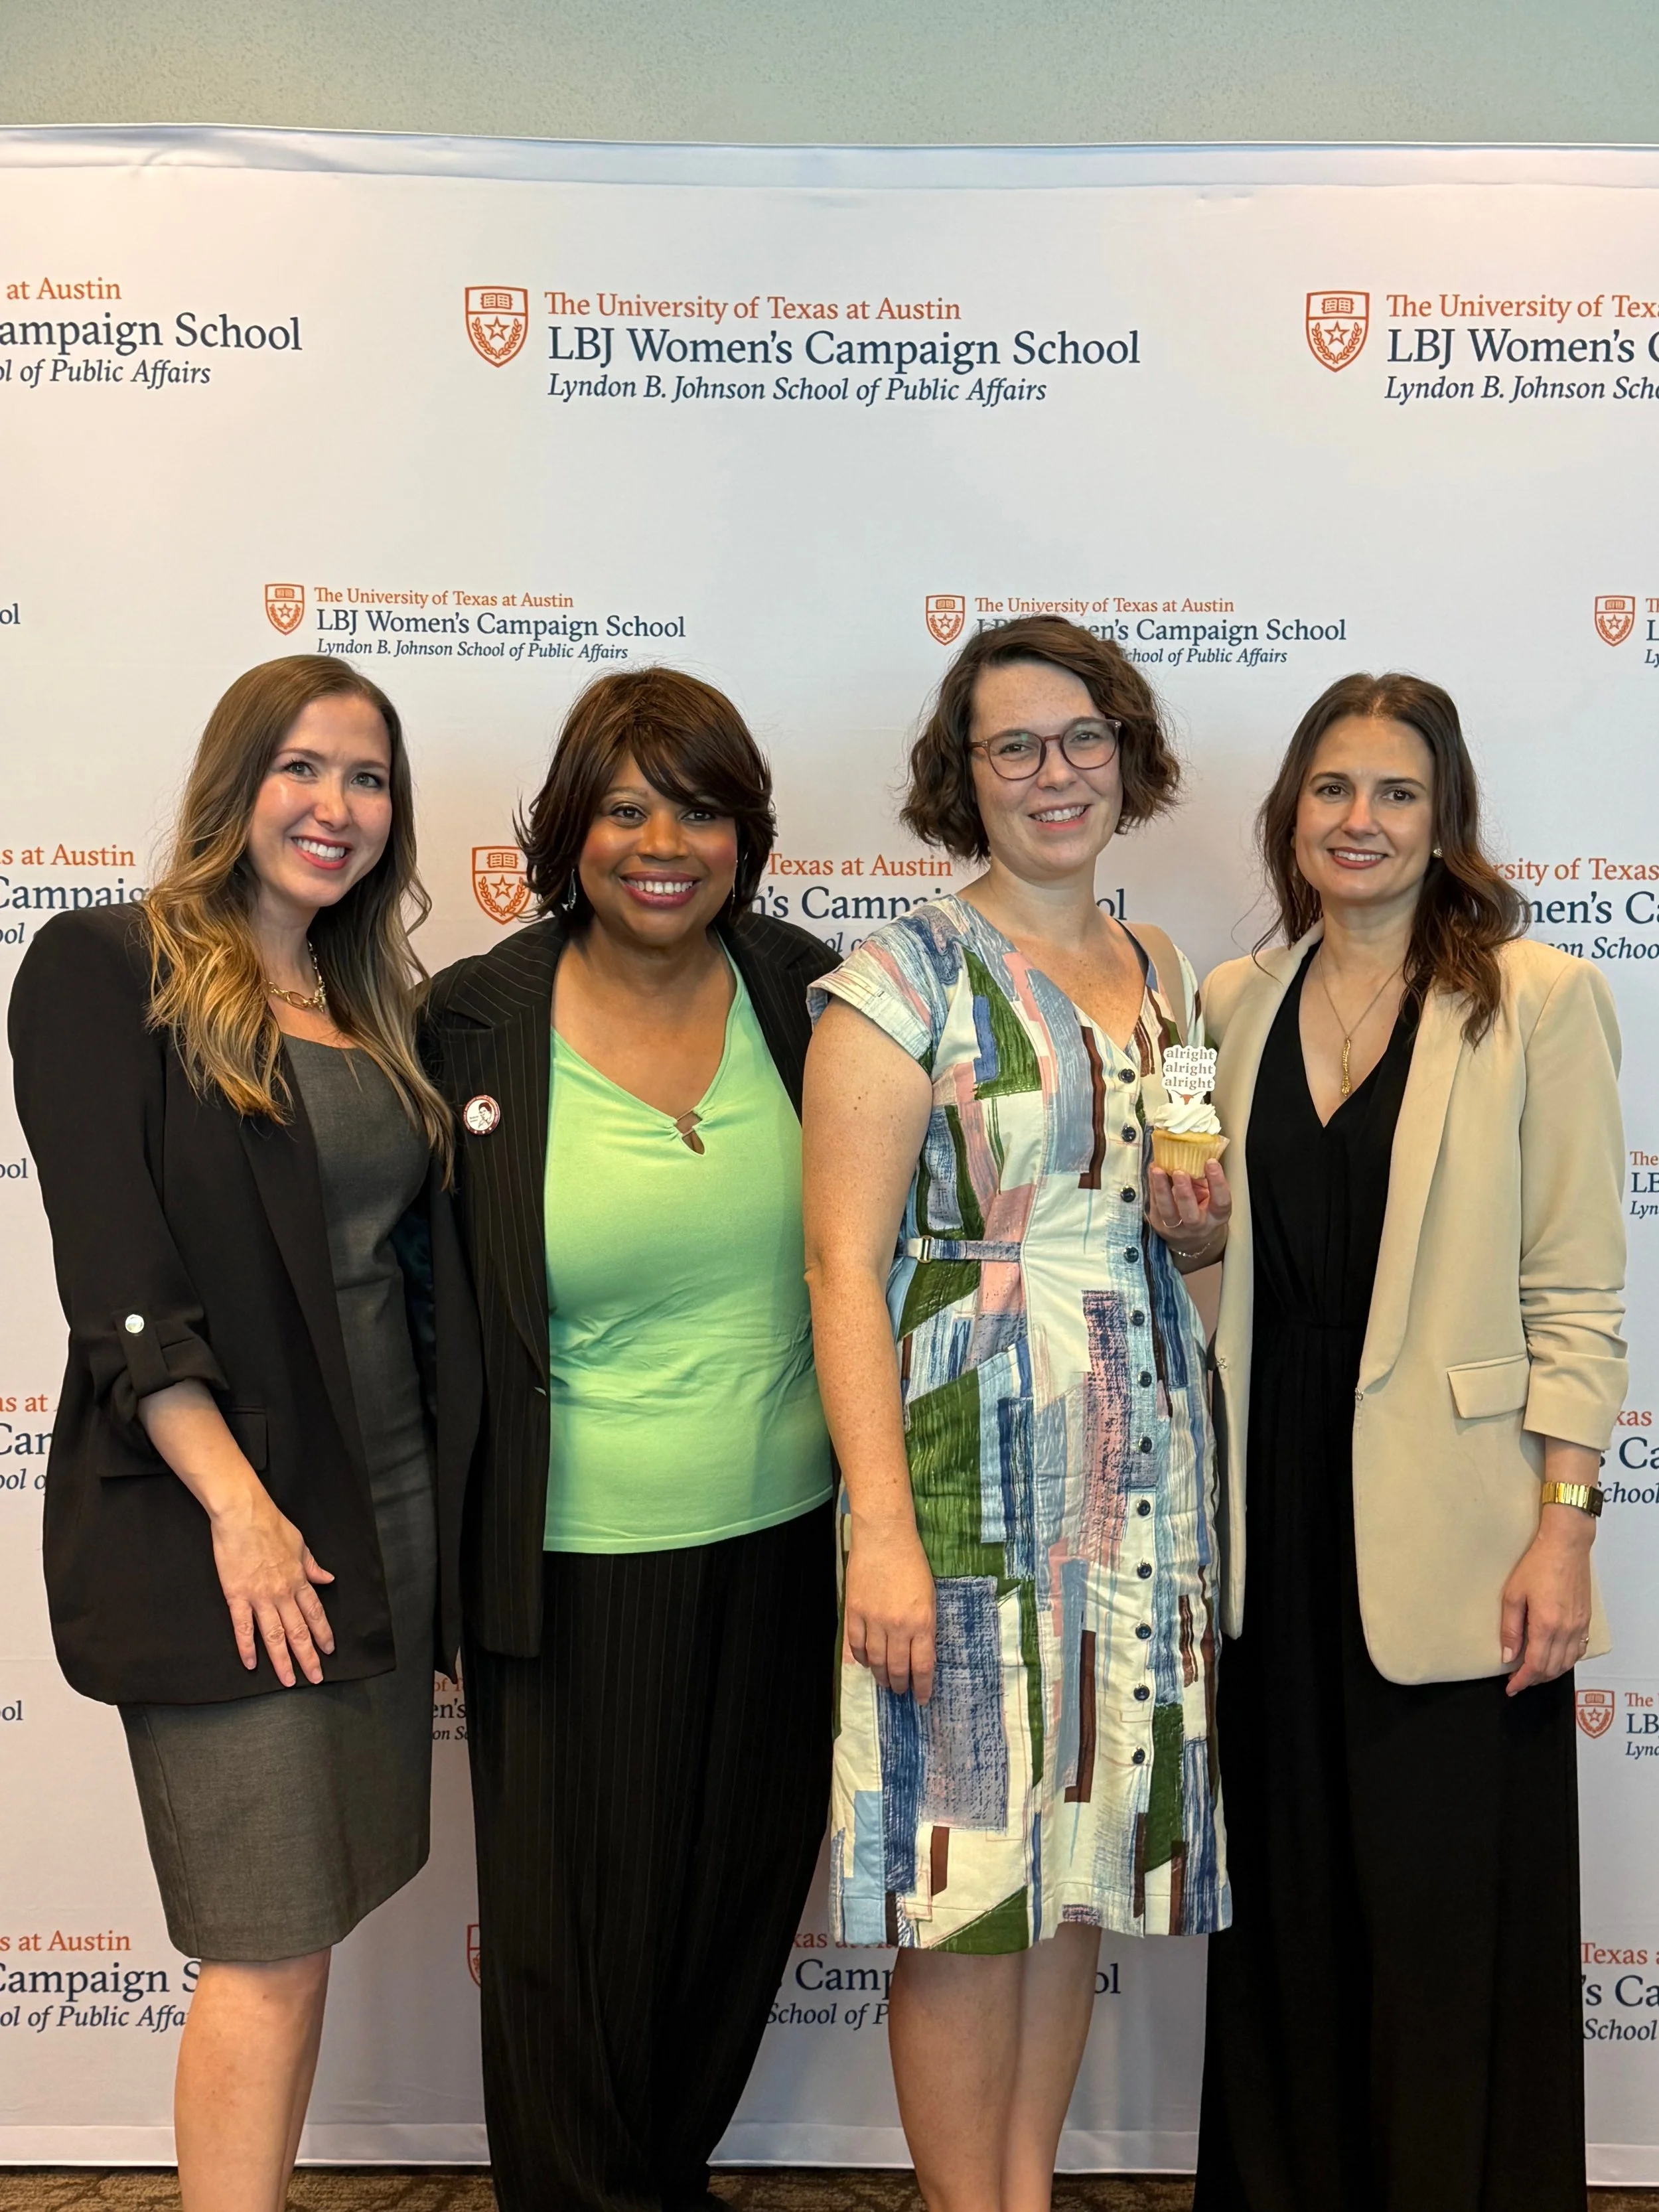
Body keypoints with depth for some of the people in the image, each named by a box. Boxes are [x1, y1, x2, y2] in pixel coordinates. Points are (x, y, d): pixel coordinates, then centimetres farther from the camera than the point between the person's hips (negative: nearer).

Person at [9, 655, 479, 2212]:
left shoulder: (373, 1004, 14)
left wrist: (440, 1508, 8)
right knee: (269, 1951, -1)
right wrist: (241, 1506, -19)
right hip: (216, 1527, -6)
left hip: (384, 1506, 6)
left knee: (309, 1921, 14)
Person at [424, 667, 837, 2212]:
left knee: (742, 1903, 20)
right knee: (580, 1926, 11)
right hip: (575, 1566, -3)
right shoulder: (471, 1024, -10)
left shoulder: (810, 994, -2)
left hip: (783, 1545, 4)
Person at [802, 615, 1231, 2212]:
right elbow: (844, 1262, -13)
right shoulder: (907, 976, -7)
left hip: (1143, 1463, 6)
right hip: (972, 1467, -6)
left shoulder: (1163, 977, 12)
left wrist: (1202, 1225, 0)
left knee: (1086, 1852, 13)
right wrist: (883, 1527, -20)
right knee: (971, 1866, 1)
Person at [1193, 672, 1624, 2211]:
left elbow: (1575, 1288, -6)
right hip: (1274, 1520, 4)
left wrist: (1564, 1525, -12)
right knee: (1286, 1904, 16)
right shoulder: (1233, 1002, 9)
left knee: (1453, 1924, 5)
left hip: (1448, 1537, -4)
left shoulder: (1537, 999, -4)